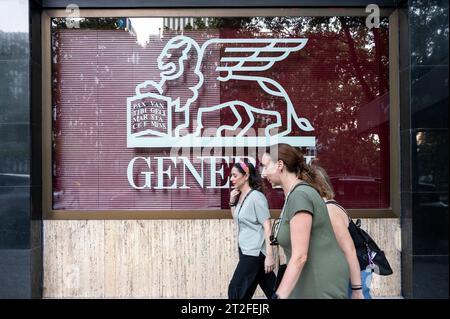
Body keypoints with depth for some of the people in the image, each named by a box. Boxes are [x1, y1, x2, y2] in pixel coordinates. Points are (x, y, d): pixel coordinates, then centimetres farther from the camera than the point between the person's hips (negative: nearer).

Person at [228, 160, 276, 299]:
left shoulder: (256, 197, -15)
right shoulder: (240, 196, 9)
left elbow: (267, 226, -18)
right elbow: (237, 220, 22)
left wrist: (269, 255, -22)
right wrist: (232, 202, 5)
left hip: (254, 251, -8)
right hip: (245, 250, 8)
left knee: (236, 290, -2)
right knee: (271, 289, 12)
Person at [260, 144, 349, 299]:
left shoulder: (299, 195, -20)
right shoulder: (295, 194, 8)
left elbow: (299, 256, -24)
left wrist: (279, 296, -24)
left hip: (322, 286, -9)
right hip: (310, 281, 9)